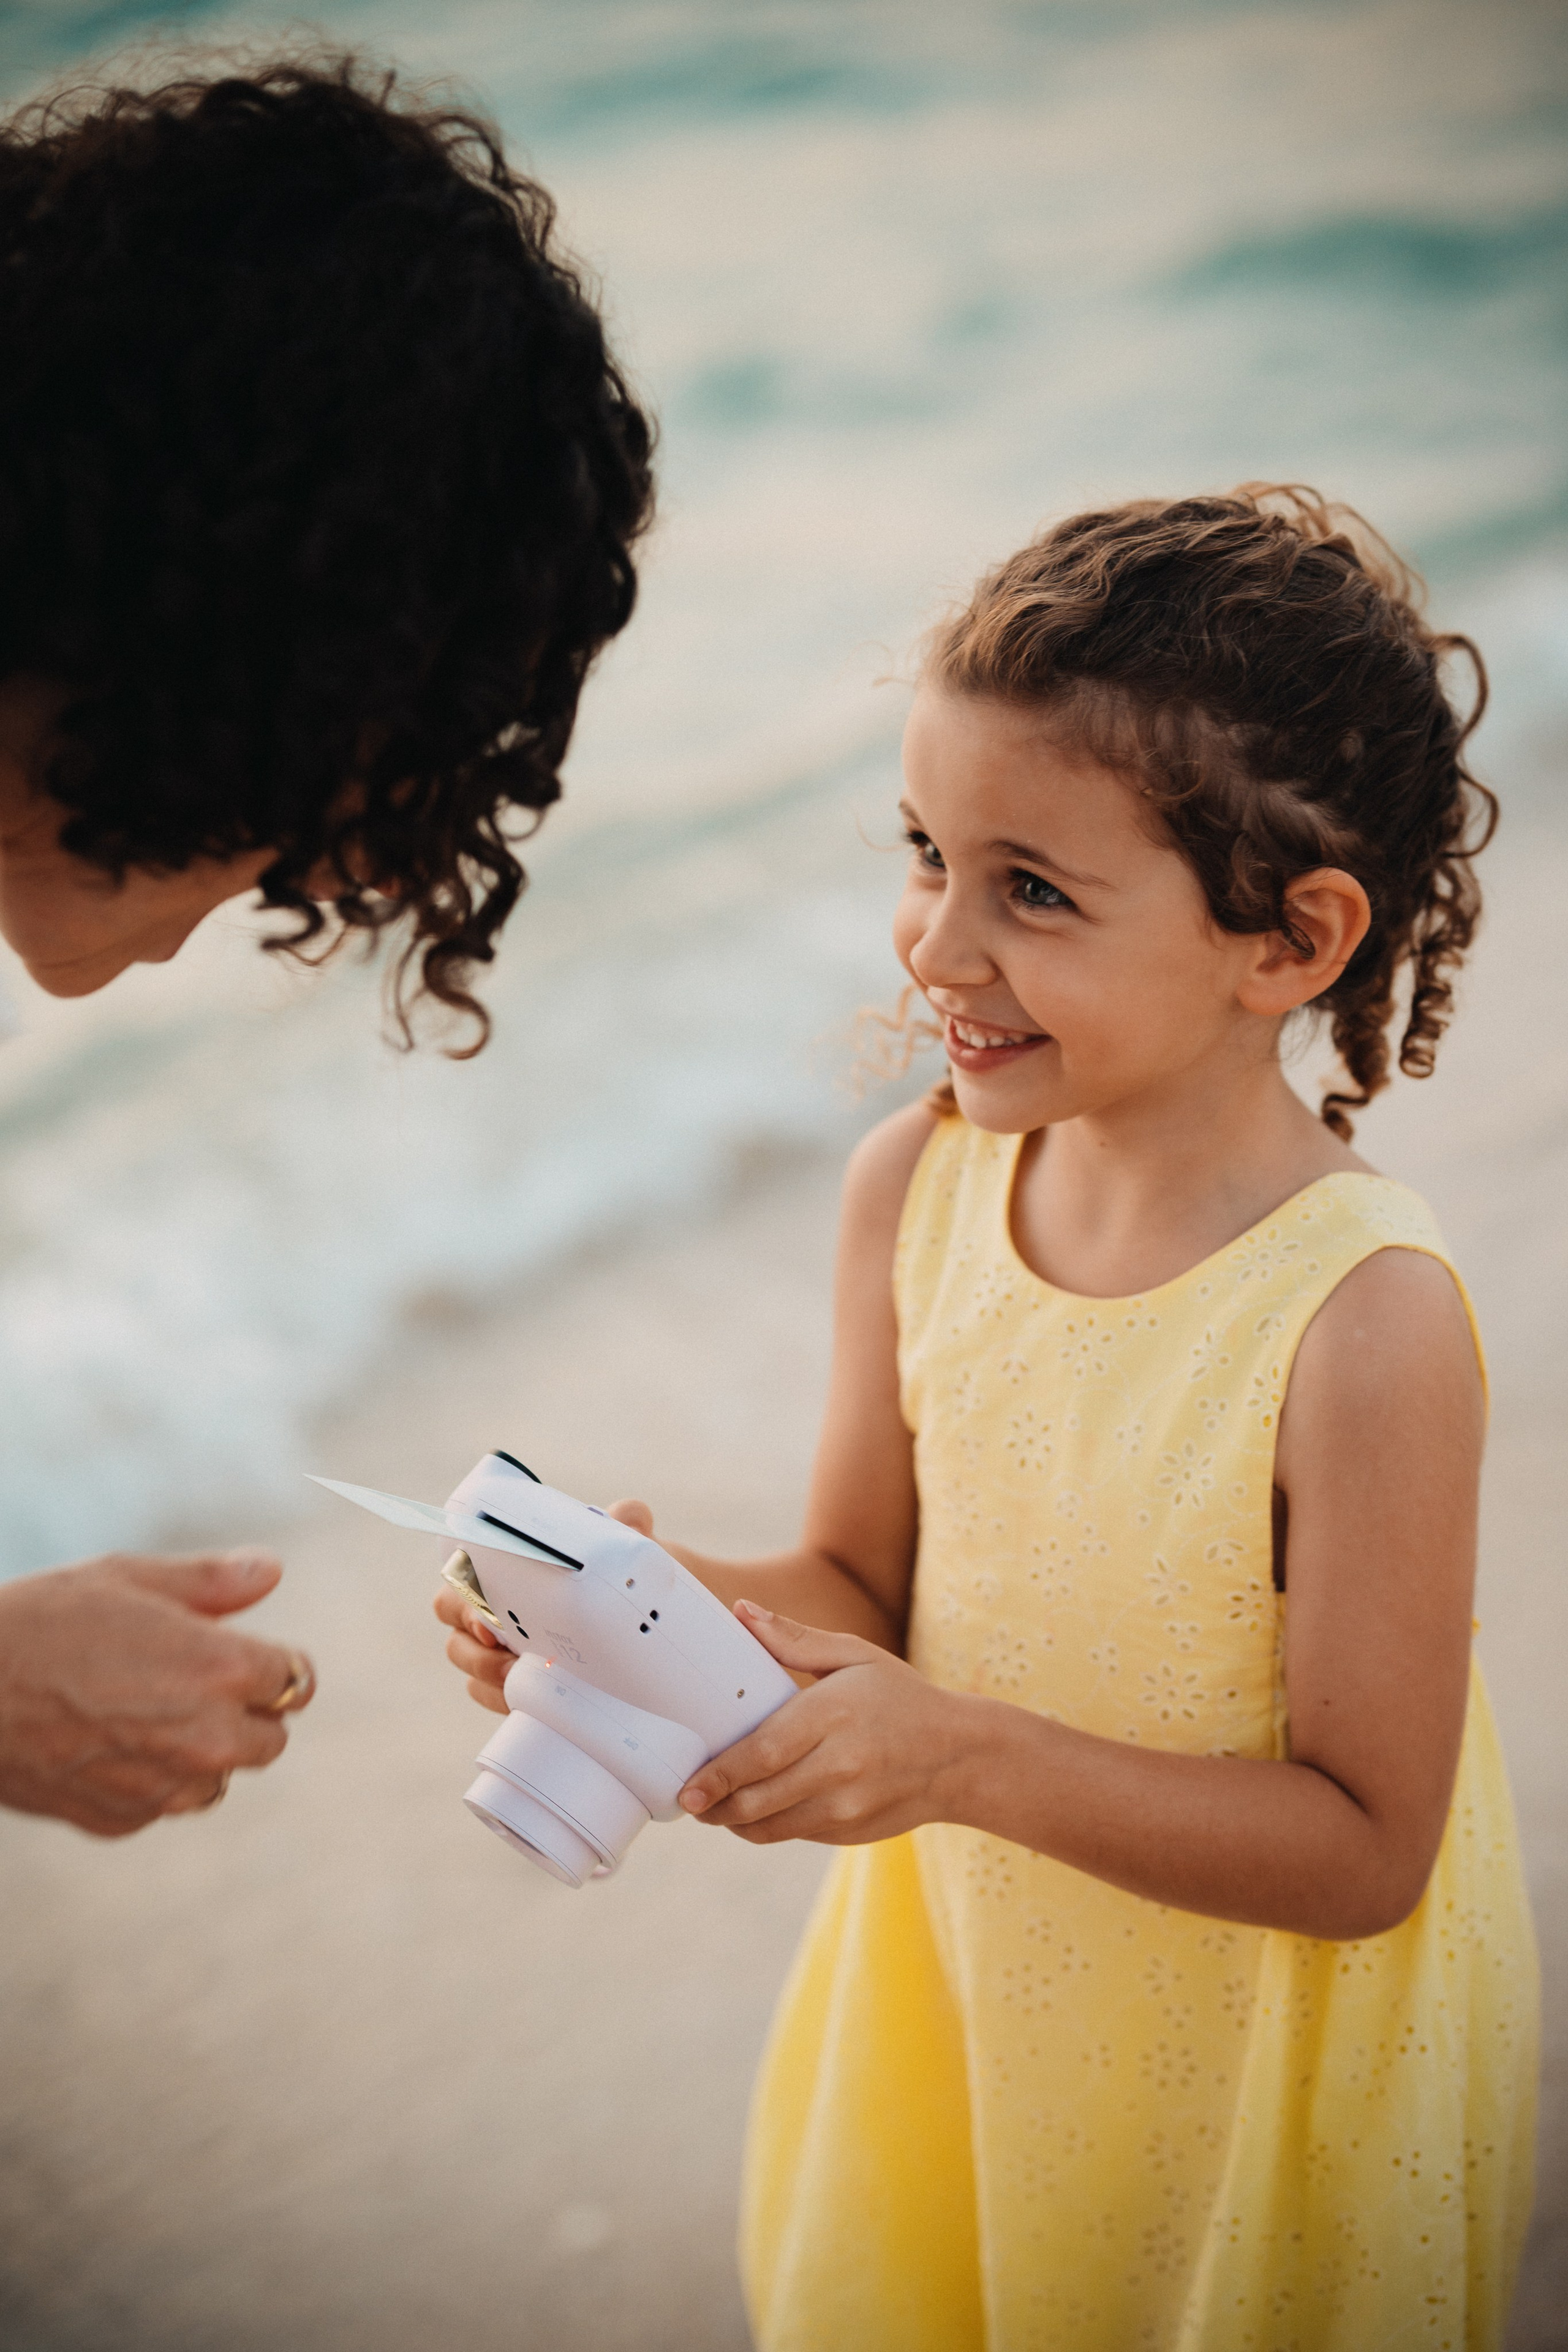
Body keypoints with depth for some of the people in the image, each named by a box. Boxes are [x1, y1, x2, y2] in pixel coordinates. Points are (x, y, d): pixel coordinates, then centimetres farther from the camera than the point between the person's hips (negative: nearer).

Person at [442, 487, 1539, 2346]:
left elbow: (1364, 1850, -23)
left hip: (1259, 2070, -4)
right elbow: (863, 1583, -1)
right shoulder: (913, 1184, -13)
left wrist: (966, 1756, -32)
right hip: (960, 1975, 5)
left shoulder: (1362, 1322, -29)